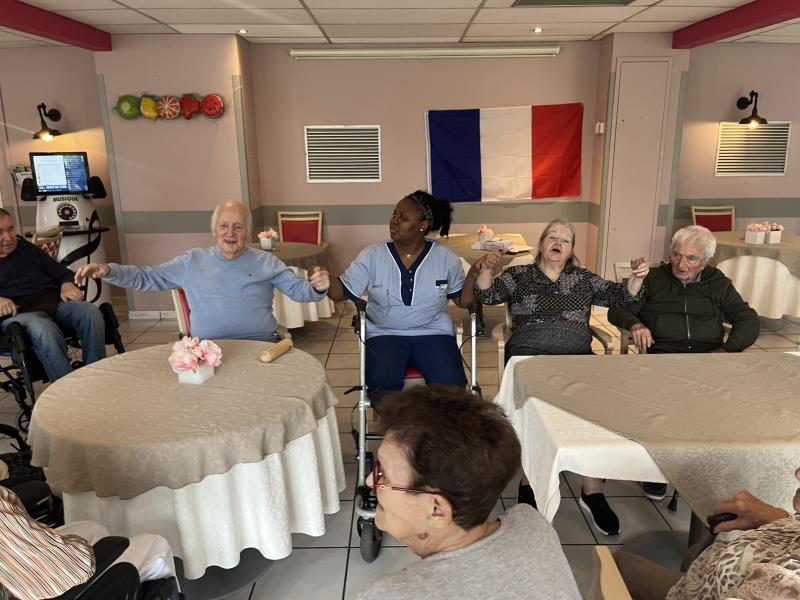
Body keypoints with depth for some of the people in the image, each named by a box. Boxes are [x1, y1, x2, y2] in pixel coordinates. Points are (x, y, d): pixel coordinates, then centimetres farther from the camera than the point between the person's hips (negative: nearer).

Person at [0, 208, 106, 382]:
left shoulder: (26, 247, 26)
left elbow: (61, 272, 26)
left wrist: (67, 285, 3)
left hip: (55, 301, 4)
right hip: (18, 312, -4)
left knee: (91, 313, -28)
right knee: (45, 331, -39)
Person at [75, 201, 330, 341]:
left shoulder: (266, 261, 13)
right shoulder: (192, 261, 17)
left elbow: (297, 289, 6)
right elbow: (147, 277, 19)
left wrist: (317, 287, -17)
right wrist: (108, 270, 3)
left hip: (261, 344, 0)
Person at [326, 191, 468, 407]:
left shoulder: (445, 256, 0)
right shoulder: (372, 255, -2)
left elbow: (462, 299, 6)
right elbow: (344, 291, -3)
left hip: (433, 333, 1)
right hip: (385, 334, 0)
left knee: (452, 384, -24)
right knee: (381, 383, -29)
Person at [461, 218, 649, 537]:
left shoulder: (584, 279, 22)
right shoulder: (519, 275, 15)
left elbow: (621, 297, 17)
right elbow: (487, 295, 1)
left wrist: (636, 277, -3)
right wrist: (486, 268, -18)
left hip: (577, 356, 2)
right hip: (529, 354, -2)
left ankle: (592, 489, -16)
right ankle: (529, 481, -13)